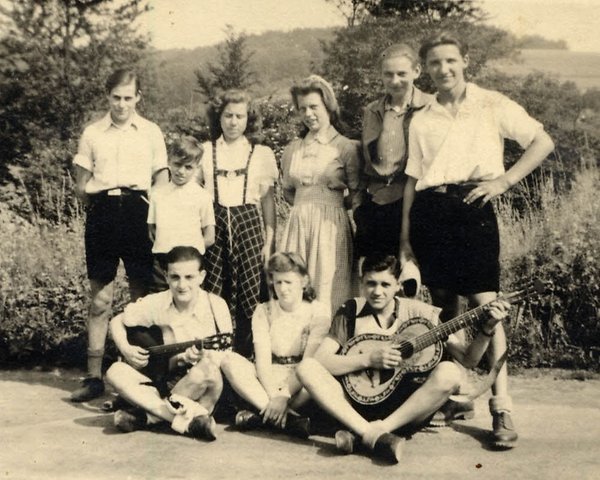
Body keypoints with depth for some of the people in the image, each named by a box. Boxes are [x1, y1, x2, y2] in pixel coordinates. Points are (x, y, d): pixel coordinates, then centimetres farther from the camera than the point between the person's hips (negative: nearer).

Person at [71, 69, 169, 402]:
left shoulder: (151, 132, 8)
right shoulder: (93, 133, 10)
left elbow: (162, 180, 8)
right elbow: (81, 184, 13)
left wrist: (154, 217, -3)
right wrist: (90, 198, -4)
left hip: (137, 212, 0)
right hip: (102, 214, 1)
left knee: (143, 297, 2)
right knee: (100, 300, 2)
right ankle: (94, 377, 7)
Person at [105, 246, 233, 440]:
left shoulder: (215, 306, -8)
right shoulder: (155, 304, -2)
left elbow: (222, 360, -8)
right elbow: (117, 322, 12)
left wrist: (202, 358, -29)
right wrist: (126, 349, -5)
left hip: (199, 387, -2)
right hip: (163, 381, 3)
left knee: (208, 371, -37)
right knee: (116, 371, -22)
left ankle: (148, 416, -19)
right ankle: (186, 417, -30)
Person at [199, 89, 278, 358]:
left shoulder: (262, 154, 6)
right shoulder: (205, 152, 7)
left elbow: (268, 199, 7)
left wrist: (269, 241, 2)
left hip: (248, 225, 0)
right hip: (214, 225, 1)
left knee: (248, 295, -3)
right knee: (212, 295, -3)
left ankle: (243, 354, 10)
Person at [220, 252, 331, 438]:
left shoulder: (318, 312, -5)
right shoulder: (263, 311, 2)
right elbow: (262, 360, -9)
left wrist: (285, 397, -26)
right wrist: (273, 395, -26)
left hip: (300, 382, -2)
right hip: (268, 380, 2)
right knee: (230, 361, -25)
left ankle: (261, 414, -29)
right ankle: (289, 417, -35)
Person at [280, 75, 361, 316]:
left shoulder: (346, 147, -1)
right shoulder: (292, 150, 12)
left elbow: (356, 193, 2)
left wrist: (326, 205, -3)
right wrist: (305, 206, 8)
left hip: (330, 225, -4)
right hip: (297, 224, 4)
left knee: (328, 290, -4)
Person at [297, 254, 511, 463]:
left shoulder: (419, 313, 1)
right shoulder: (351, 312, 2)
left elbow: (468, 359, 0)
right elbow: (319, 361, -10)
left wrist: (487, 328, -17)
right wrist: (368, 359, -20)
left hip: (406, 406, 0)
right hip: (359, 402, 0)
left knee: (449, 373, -27)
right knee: (306, 367, -21)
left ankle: (367, 433, -28)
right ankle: (374, 435, -34)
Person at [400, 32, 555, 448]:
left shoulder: (491, 105, 5)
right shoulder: (422, 121, 14)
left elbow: (543, 142, 3)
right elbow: (413, 179, 14)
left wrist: (504, 181, -7)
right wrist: (406, 235, 9)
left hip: (471, 207, -3)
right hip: (429, 212, 3)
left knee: (486, 305, -11)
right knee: (444, 305, 8)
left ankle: (501, 407, -11)